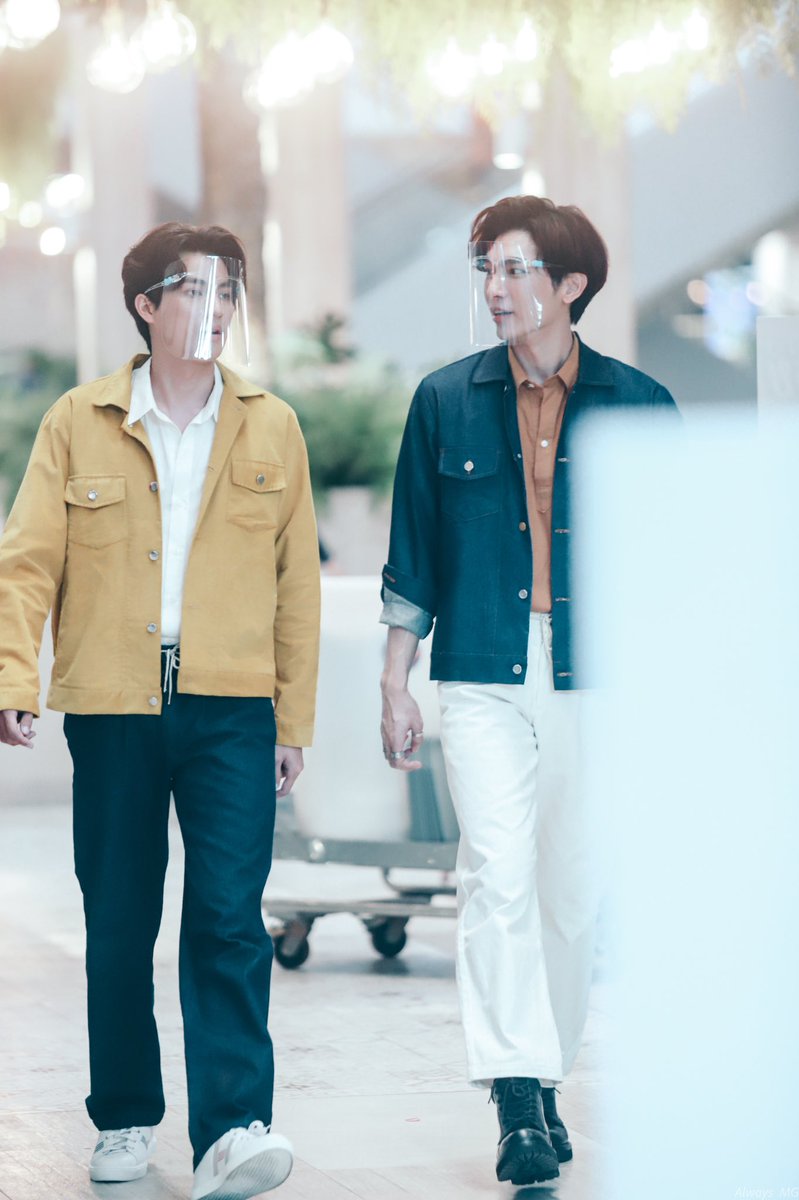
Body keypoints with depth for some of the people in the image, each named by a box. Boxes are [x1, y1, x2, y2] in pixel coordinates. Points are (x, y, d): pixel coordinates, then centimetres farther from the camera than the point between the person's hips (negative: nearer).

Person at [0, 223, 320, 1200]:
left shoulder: (270, 429, 8)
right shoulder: (79, 422, 5)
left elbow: (295, 582, 10)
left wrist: (293, 719, 8)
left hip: (231, 709, 0)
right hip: (112, 707, 0)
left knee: (229, 917, -11)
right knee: (117, 925, 7)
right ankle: (125, 1119, 22)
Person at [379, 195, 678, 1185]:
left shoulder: (636, 407, 3)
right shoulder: (447, 401, 6)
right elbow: (414, 556, 11)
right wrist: (394, 684, 7)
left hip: (598, 684, 0)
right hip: (483, 679, 0)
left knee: (573, 894, 6)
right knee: (497, 877, -14)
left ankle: (543, 1085, 21)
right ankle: (517, 1101, -16)